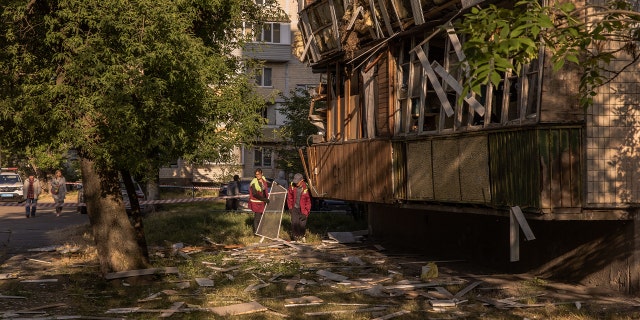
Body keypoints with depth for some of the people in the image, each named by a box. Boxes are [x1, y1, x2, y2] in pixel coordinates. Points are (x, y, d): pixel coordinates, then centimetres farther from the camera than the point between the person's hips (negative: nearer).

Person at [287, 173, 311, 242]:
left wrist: (306, 211, -8)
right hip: (295, 208, 2)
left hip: (303, 209, -2)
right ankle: (295, 236, 10)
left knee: (302, 224, 7)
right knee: (294, 223, -3)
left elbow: (309, 201, -9)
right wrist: (290, 207, 8)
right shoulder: (292, 185, -7)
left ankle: (302, 236, 29)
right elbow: (289, 197, 9)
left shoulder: (306, 188, -18)